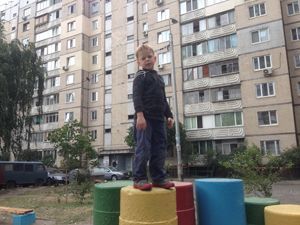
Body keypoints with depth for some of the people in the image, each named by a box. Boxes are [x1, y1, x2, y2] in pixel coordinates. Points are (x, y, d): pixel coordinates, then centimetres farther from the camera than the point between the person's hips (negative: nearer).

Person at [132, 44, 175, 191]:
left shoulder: (159, 78, 23)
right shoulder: (140, 76, -1)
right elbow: (137, 97, -13)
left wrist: (169, 116, 17)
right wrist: (140, 115, -24)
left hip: (158, 118, 8)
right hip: (145, 118, -7)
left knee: (160, 149, 7)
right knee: (143, 148, -9)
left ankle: (158, 178, 15)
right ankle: (139, 179, 0)